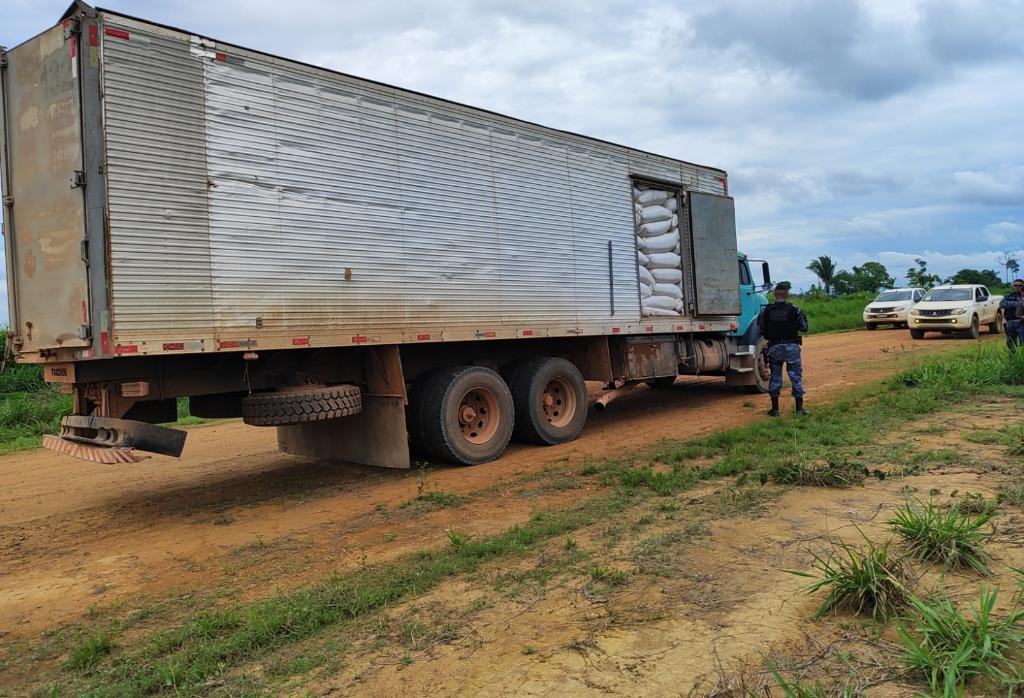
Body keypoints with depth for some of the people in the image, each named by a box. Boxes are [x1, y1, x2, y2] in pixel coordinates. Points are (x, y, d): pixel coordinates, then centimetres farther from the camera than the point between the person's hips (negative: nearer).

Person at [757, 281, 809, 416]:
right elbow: (804, 328, 0)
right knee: (796, 377, 7)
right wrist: (803, 316, 16)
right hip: (791, 347, -1)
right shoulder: (794, 310, -7)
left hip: (774, 348, 1)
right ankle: (799, 408, 8)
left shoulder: (766, 311, -3)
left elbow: (761, 330, 2)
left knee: (775, 377, 9)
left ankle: (775, 409, 12)